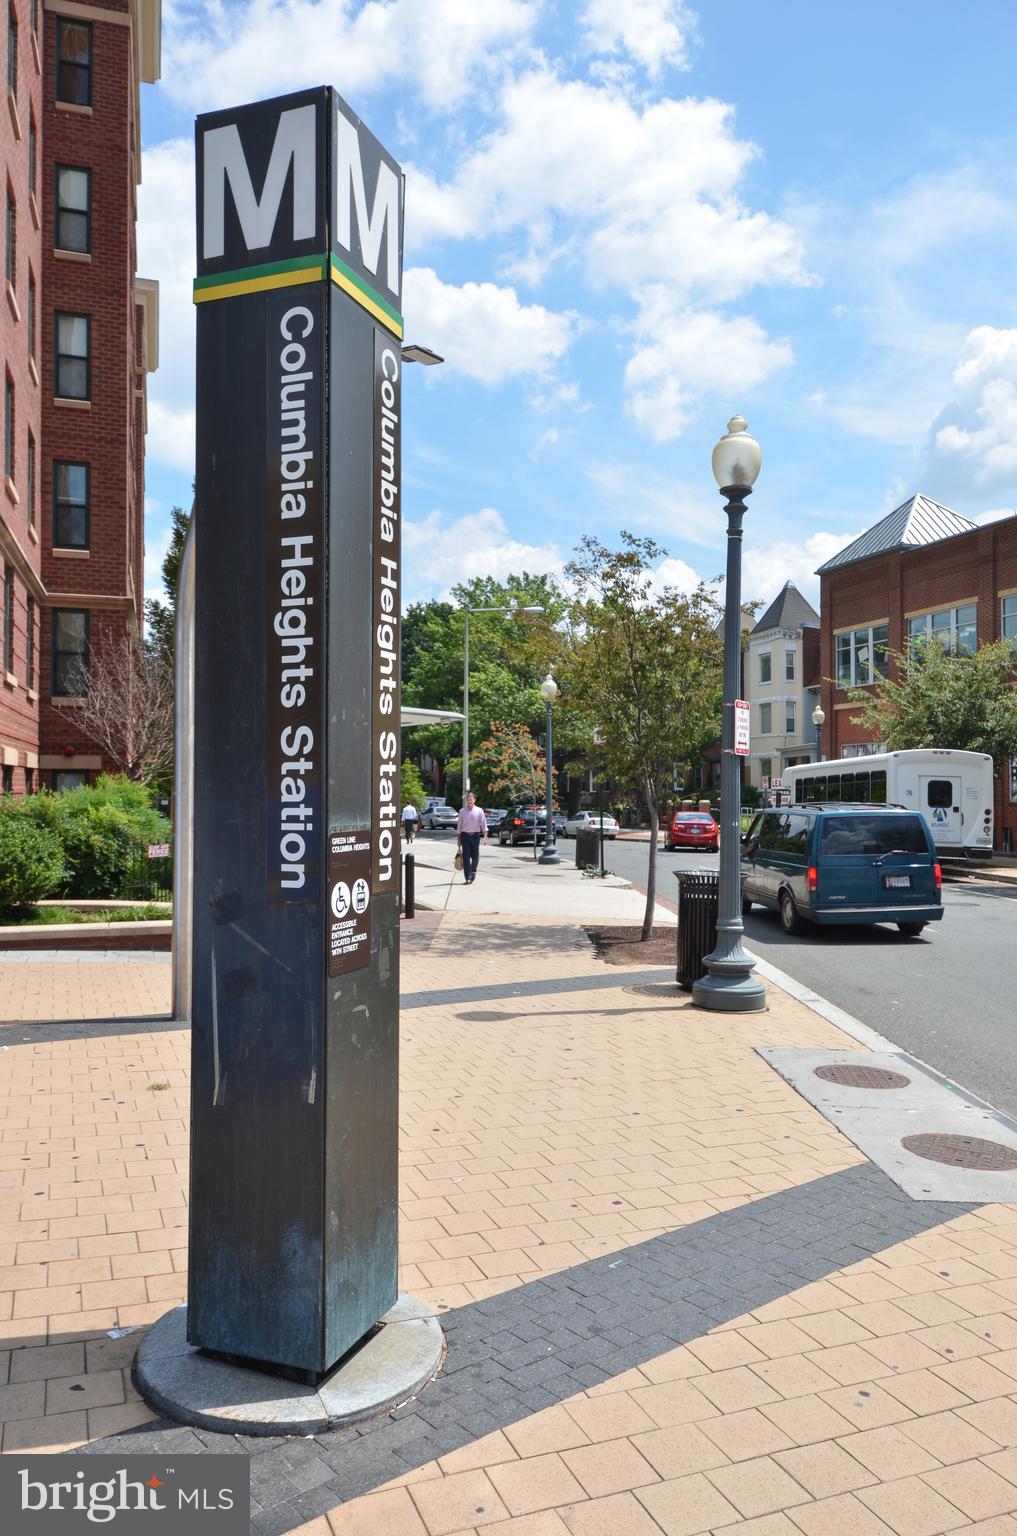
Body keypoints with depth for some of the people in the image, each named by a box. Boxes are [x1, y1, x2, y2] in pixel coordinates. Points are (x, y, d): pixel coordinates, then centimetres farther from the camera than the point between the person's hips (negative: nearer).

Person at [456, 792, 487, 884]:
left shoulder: (479, 811, 2)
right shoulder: (462, 811, 2)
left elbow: (483, 824, 0)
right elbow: (459, 825, 6)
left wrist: (485, 836, -9)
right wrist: (458, 838, 4)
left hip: (475, 835, 1)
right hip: (465, 835, -1)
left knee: (475, 856, 7)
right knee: (466, 857, -5)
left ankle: (473, 871, 35)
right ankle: (468, 877, -4)